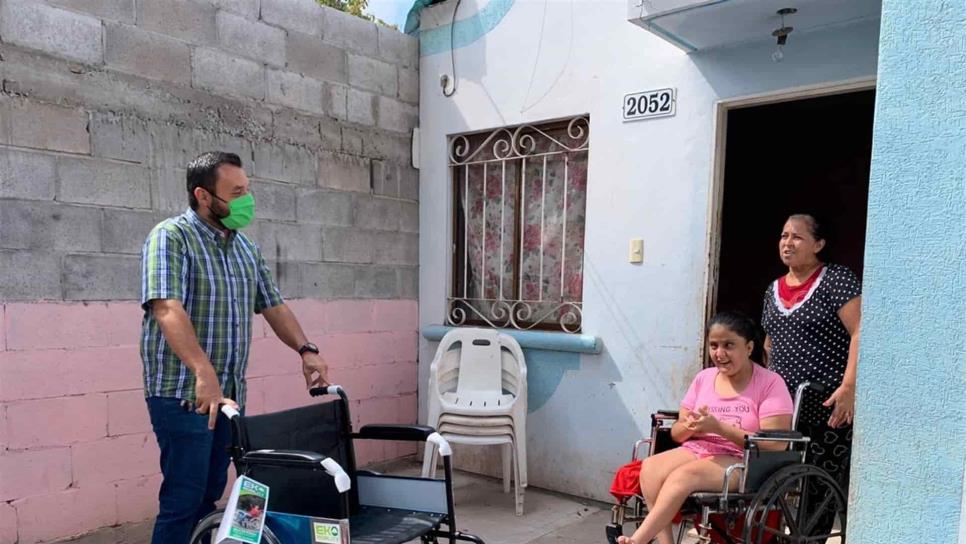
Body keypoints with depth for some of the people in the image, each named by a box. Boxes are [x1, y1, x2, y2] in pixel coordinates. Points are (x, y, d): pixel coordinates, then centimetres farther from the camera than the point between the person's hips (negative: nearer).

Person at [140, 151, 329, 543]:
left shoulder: (245, 247, 13)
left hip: (229, 394, 7)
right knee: (183, 500, -2)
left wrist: (305, 349, 3)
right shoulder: (171, 237, -10)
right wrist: (204, 373, -37)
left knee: (211, 496, 14)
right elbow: (167, 309, -25)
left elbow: (272, 305, 18)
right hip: (183, 394, -7)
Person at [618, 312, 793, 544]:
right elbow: (677, 433, 12)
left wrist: (719, 427, -21)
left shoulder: (770, 383, -5)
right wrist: (691, 427, -13)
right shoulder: (703, 378, 10)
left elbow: (775, 445, -14)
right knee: (650, 468, -25)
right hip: (696, 451, 5)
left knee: (684, 475, -33)